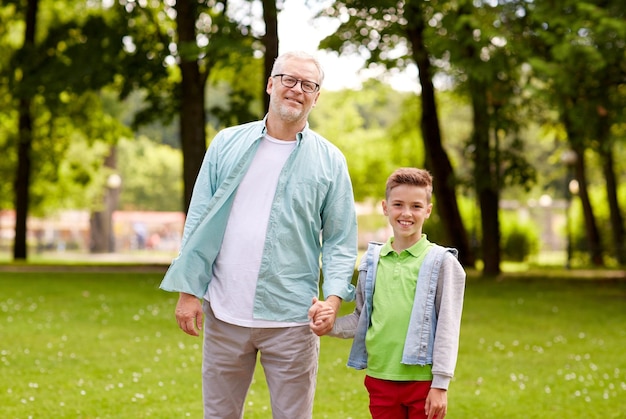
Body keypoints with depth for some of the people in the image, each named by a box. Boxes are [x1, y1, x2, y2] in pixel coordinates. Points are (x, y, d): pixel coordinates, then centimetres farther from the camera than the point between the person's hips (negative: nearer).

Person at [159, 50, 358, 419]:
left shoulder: (329, 161, 3)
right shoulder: (228, 144, 6)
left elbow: (341, 241, 2)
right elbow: (198, 221, 6)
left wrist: (333, 298, -13)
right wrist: (188, 291, 0)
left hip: (291, 318, -1)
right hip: (224, 312, 1)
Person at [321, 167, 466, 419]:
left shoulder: (441, 262, -5)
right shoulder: (372, 261, 7)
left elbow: (448, 327, -6)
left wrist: (440, 384, -9)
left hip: (422, 380, -4)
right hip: (380, 379, 4)